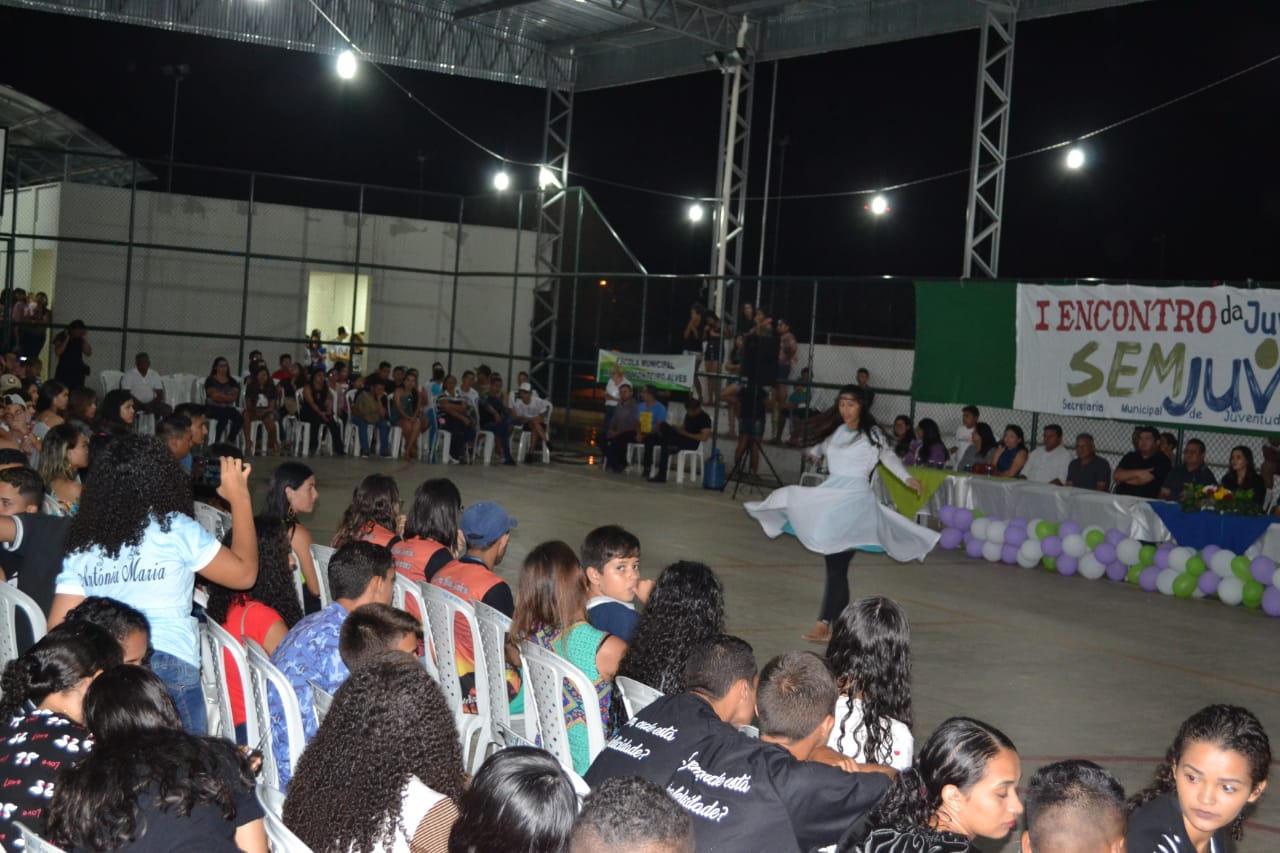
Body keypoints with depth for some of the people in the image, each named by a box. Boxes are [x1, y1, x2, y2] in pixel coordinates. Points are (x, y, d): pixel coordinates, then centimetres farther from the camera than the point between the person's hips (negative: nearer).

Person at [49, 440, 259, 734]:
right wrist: (240, 497, 16)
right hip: (168, 672, -4)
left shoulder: (81, 544, 11)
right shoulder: (174, 529, -3)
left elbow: (59, 628, 9)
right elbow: (244, 573, 7)